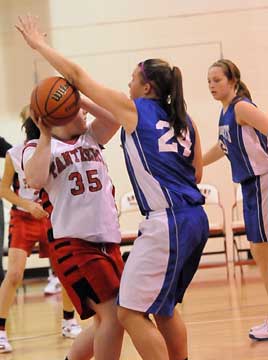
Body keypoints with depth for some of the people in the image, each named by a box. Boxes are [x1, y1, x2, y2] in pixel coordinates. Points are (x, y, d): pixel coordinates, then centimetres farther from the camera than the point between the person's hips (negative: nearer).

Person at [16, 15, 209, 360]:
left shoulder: (132, 109, 0)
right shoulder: (184, 119, 16)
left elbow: (77, 76, 5)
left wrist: (39, 44, 15)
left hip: (166, 222, -8)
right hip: (195, 218, 8)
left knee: (131, 312, -6)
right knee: (163, 306, 22)